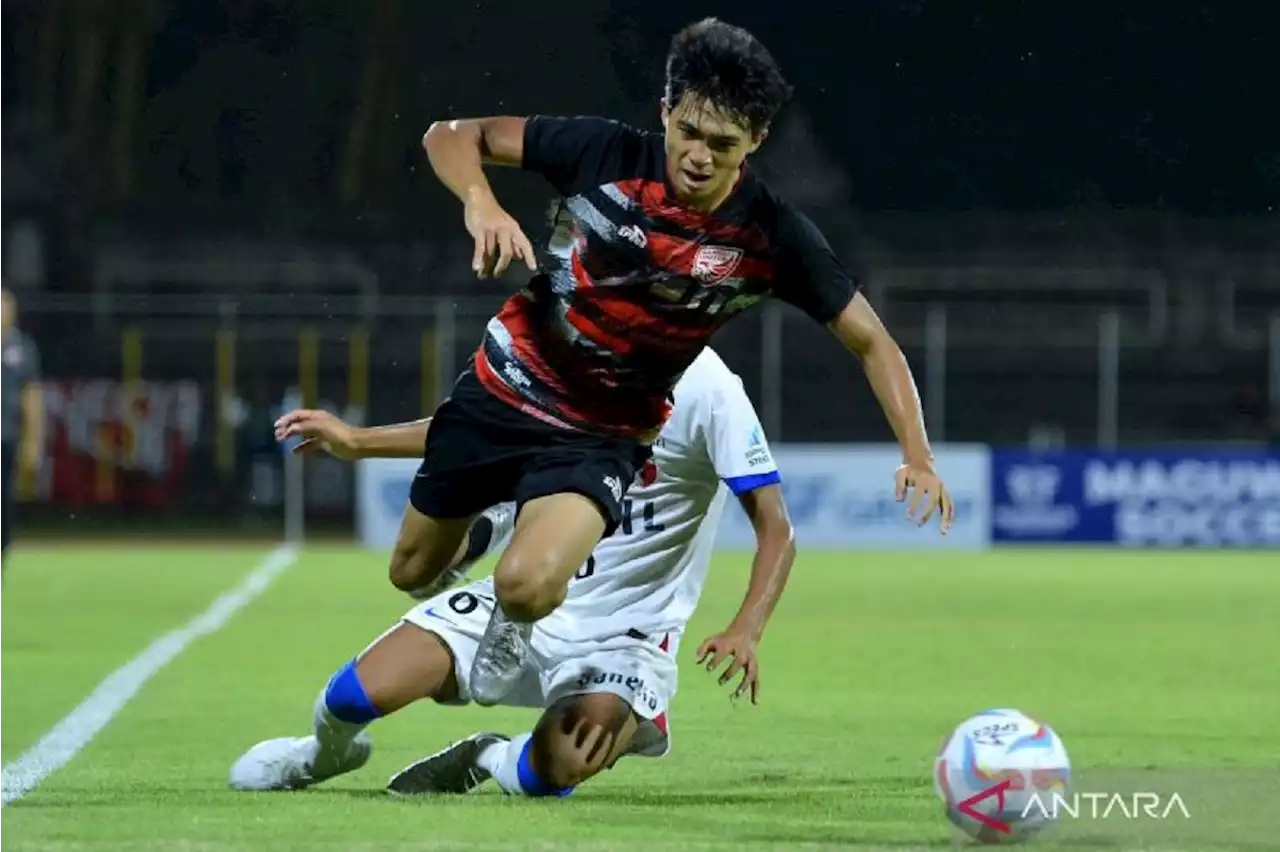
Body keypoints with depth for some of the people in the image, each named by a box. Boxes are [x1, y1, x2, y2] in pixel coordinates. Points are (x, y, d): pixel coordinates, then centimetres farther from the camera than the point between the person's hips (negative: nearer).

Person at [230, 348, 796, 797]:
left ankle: (488, 761, 7)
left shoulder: (706, 388, -18)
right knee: (357, 696, -13)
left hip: (623, 633, -4)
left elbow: (775, 529, -18)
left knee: (549, 774, -31)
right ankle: (327, 753, 26)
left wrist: (745, 632, -34)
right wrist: (355, 442, 17)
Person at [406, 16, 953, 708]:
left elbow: (871, 341, -10)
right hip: (502, 389, 2)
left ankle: (512, 626, 11)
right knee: (413, 573, 16)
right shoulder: (604, 154, -19)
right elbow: (452, 136, -10)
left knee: (528, 587, -28)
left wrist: (916, 456, -24)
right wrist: (480, 203, -32)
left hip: (600, 436, -2)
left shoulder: (773, 238, -19)